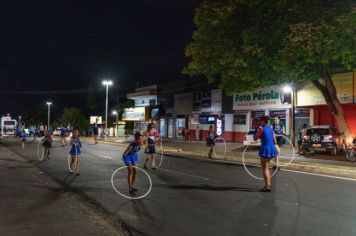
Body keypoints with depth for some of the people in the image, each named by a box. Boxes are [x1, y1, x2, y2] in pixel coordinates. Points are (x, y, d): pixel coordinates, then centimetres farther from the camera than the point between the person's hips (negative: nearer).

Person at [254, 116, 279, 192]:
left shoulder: (261, 128, -9)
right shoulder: (271, 129, 12)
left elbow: (255, 139, -4)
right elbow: (275, 142, 13)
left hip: (265, 149, -7)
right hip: (272, 149, 8)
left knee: (264, 169, 2)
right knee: (266, 168, 22)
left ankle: (267, 187, 3)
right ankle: (268, 184, 31)